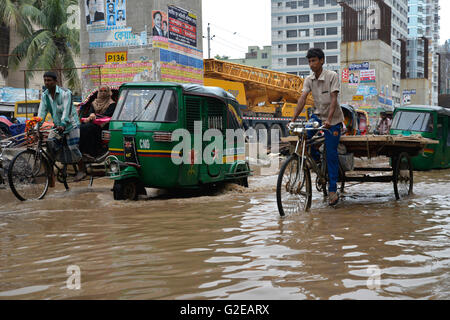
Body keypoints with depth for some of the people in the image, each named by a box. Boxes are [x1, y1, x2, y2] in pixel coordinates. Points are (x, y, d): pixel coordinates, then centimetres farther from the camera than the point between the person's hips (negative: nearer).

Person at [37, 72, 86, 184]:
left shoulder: (65, 93, -16)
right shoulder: (45, 95, 2)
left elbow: (66, 110, -25)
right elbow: (41, 112, -3)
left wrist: (62, 125, -39)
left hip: (71, 125, -5)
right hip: (57, 126, 5)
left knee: (73, 147, -10)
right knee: (49, 145, -8)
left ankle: (82, 170, 12)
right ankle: (51, 174, -1)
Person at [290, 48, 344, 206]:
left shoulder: (332, 76, -15)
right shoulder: (309, 80, -1)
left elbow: (333, 99, -22)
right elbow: (302, 99, -9)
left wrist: (328, 120, -34)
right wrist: (293, 120, -20)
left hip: (333, 119, -5)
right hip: (317, 115, 5)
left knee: (331, 155, -6)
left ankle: (333, 190, 1)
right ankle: (316, 158, 8)